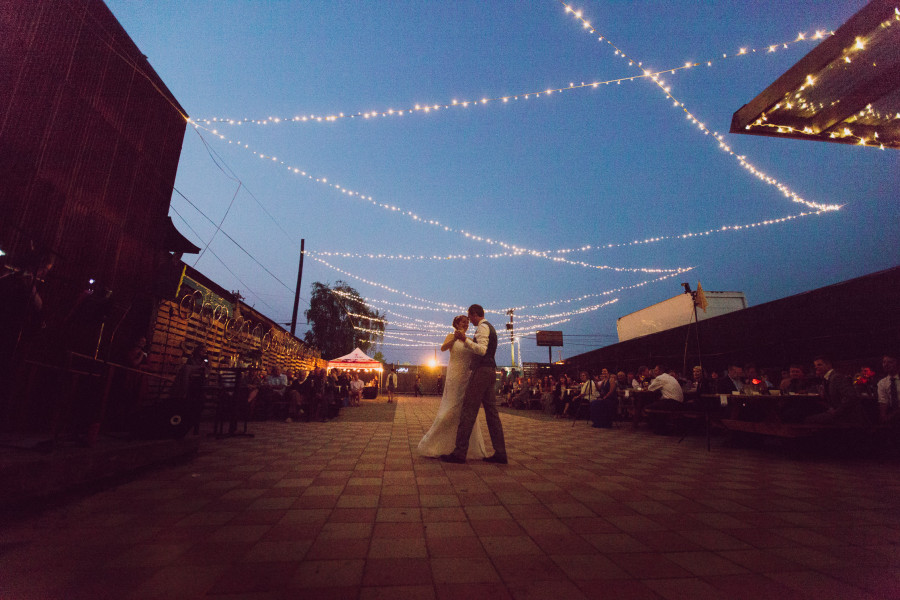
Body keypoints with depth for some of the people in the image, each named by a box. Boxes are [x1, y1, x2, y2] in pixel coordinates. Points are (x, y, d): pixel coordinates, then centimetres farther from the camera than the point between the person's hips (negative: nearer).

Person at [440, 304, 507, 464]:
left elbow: (482, 350, -21)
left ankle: (460, 452, -9)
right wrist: (467, 341, 38)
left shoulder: (482, 327, -8)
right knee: (491, 412, 7)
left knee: (468, 410, -10)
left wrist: (465, 340, -29)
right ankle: (500, 453, 6)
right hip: (489, 372, 10)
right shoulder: (490, 328, 24)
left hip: (481, 371, -10)